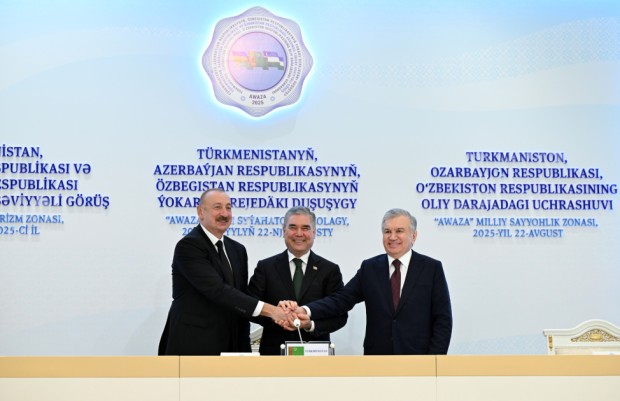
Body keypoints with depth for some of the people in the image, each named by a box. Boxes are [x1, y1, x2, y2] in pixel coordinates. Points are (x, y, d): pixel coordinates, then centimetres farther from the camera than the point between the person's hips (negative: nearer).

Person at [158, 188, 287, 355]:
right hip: (191, 347, -6)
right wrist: (268, 310, -27)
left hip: (229, 346, 6)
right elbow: (217, 291, -22)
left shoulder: (238, 250, 13)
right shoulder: (188, 246, -11)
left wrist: (244, 348, 8)